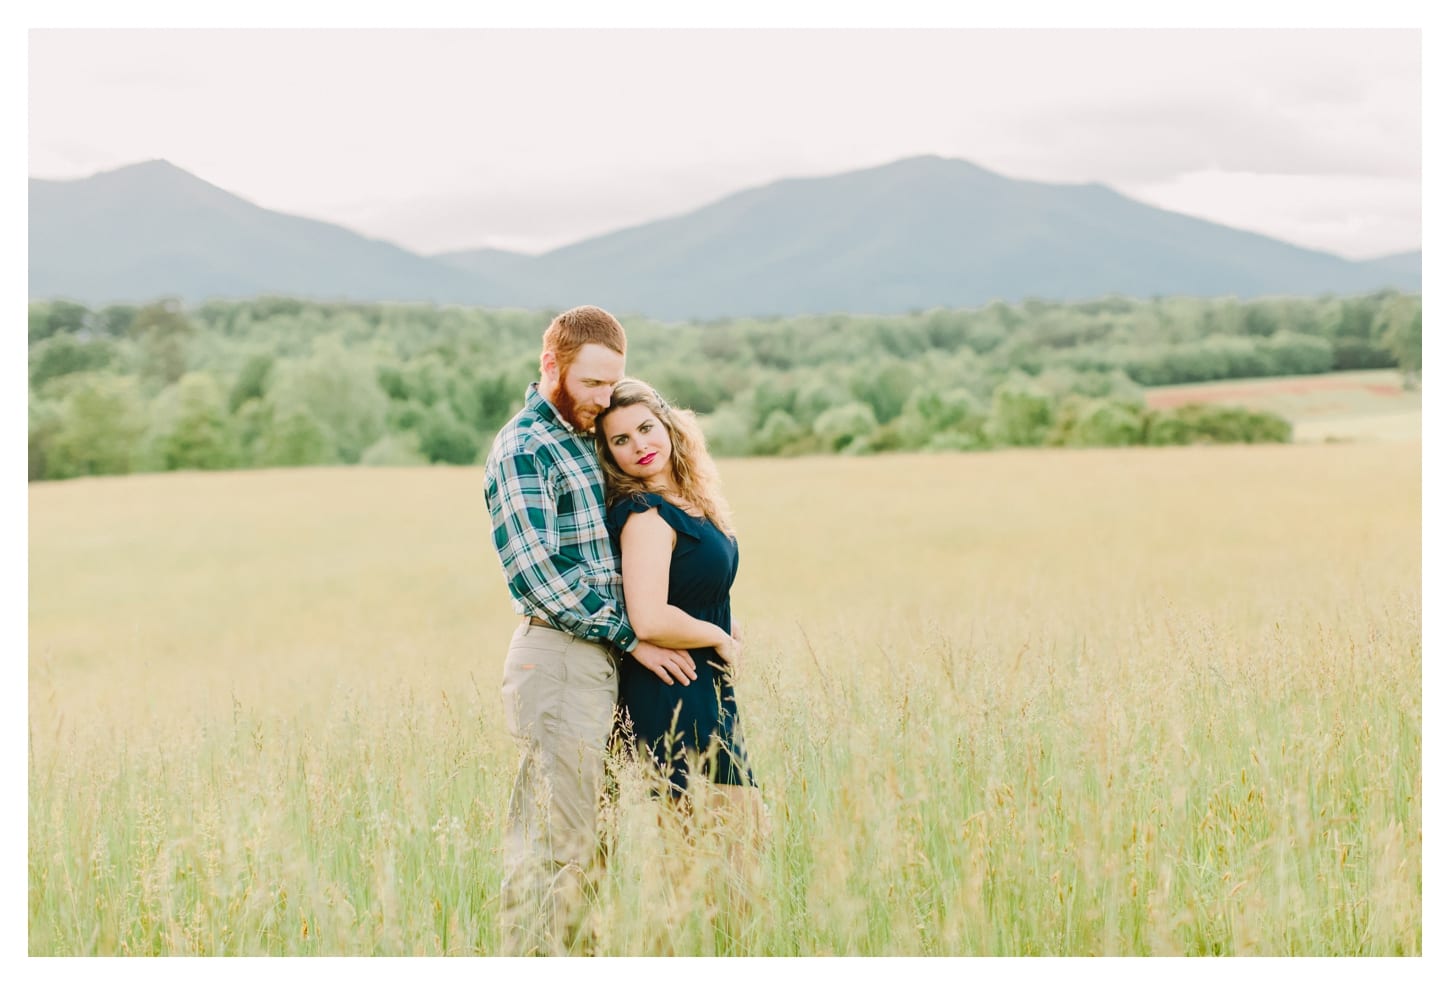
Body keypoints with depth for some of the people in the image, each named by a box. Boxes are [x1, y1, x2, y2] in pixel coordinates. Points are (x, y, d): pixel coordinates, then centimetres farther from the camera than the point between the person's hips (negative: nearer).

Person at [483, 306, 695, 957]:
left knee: (584, 843, 13)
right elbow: (536, 573, -18)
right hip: (559, 660, -9)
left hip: (598, 661, 9)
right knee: (554, 846, -5)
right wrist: (631, 636, -12)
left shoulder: (580, 438, 17)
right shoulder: (523, 450, -11)